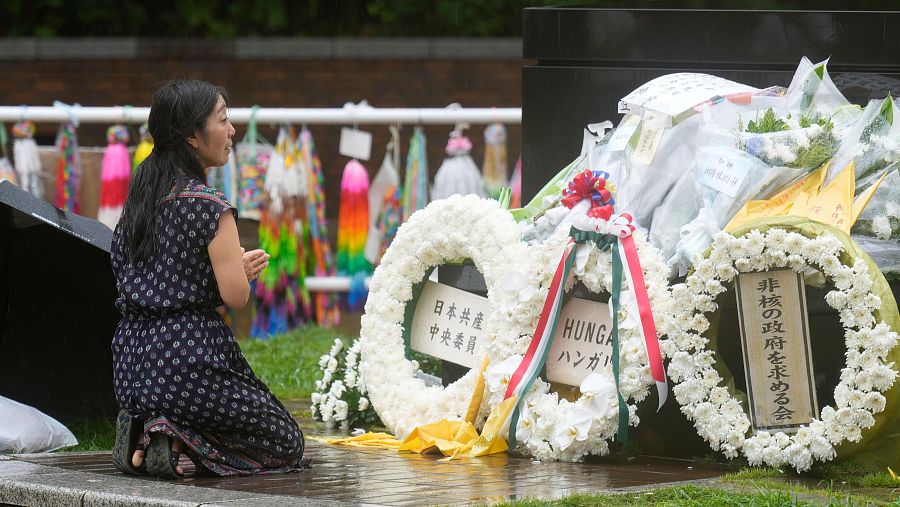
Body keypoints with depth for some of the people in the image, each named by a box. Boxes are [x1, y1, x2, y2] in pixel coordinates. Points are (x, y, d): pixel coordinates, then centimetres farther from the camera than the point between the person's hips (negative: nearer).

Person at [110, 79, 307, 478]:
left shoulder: (141, 196, 10)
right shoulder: (208, 206, -14)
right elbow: (236, 296, -16)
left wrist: (234, 266, 14)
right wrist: (240, 267, 6)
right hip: (188, 357, -8)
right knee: (287, 442, 10)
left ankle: (144, 432, 3)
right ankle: (178, 441, -13)